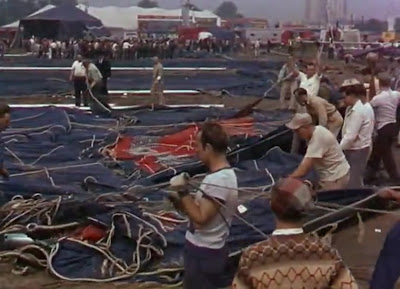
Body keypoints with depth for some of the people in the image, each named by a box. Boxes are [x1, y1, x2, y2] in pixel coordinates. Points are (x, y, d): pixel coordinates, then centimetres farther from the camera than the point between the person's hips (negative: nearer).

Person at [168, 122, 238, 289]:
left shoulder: (217, 180, -25)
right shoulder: (224, 175, 8)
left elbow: (200, 218, -25)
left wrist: (183, 191, -19)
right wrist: (180, 201, 2)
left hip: (203, 253, -10)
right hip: (207, 250, 10)